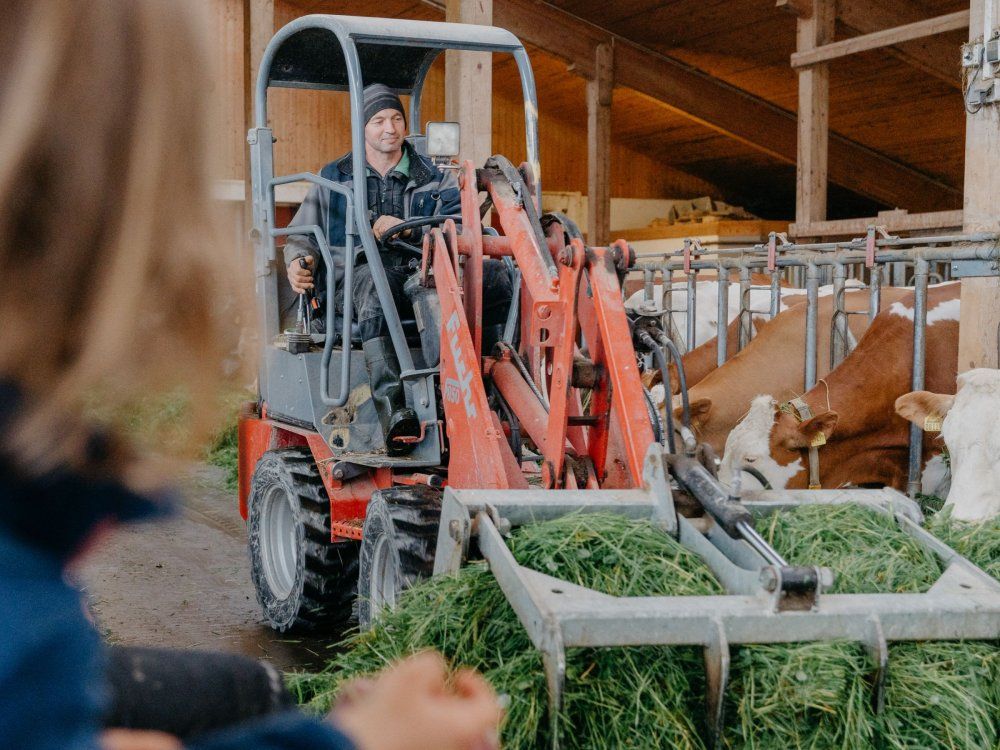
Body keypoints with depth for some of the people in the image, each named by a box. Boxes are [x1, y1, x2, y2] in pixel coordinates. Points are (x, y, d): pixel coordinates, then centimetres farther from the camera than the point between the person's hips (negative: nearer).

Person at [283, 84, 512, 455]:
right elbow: (303, 235, 21)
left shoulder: (434, 179, 20)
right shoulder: (333, 178, 21)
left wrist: (408, 229, -14)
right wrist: (299, 260, -4)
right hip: (355, 277, -2)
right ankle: (393, 408, -57)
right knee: (374, 281, -43)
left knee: (498, 276, -26)